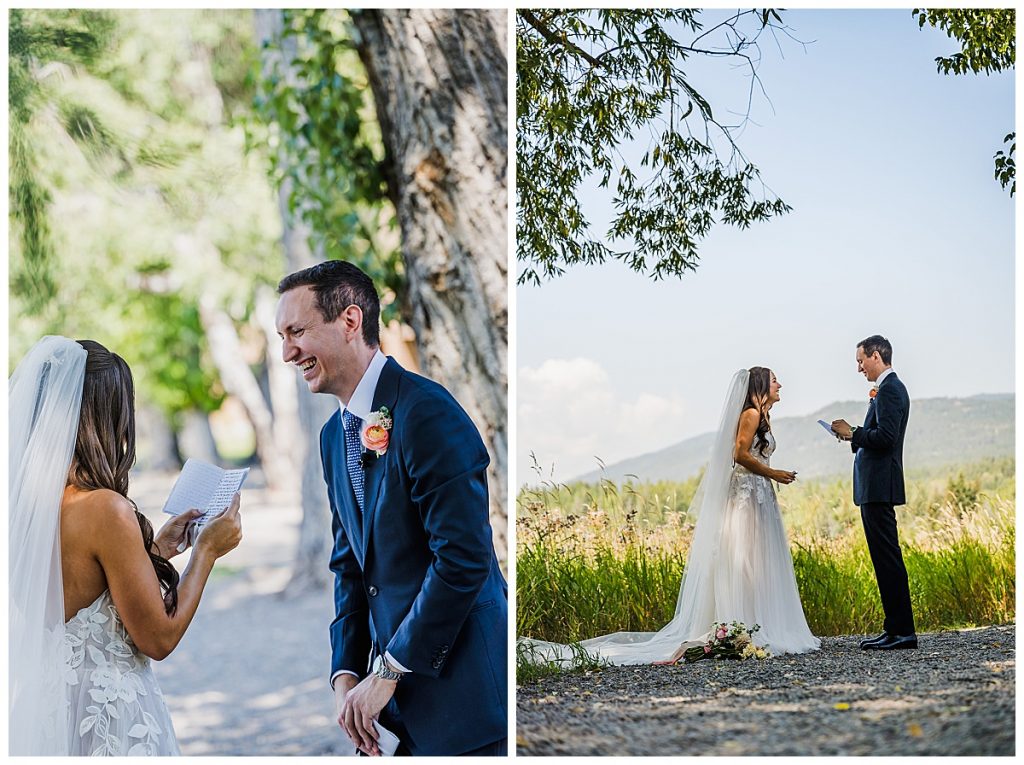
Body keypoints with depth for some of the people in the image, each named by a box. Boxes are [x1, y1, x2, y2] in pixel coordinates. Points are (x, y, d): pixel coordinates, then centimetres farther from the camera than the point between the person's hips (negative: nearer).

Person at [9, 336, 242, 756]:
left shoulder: (20, 499, 1)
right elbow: (159, 638, -13)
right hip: (110, 724, -7)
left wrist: (155, 548, 20)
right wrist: (207, 550, -2)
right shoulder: (105, 509, -20)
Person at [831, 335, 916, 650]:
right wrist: (855, 436, 8)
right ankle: (896, 629, 14)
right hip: (875, 487, 11)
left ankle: (902, 632, -7)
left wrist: (852, 433, -11)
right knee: (884, 557, 11)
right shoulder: (889, 388, 19)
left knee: (888, 557, -9)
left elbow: (886, 436, -23)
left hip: (879, 487, -11)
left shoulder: (889, 390, -13)